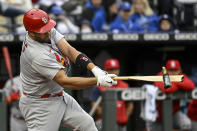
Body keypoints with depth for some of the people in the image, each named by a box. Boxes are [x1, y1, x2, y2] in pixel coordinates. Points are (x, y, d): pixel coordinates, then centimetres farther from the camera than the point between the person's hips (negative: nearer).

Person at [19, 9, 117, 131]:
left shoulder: (49, 31, -8)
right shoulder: (37, 56, -33)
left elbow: (69, 50, -14)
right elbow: (65, 82, -31)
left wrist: (94, 68, -29)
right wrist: (98, 81, -33)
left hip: (59, 96, 10)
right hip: (39, 105, -10)